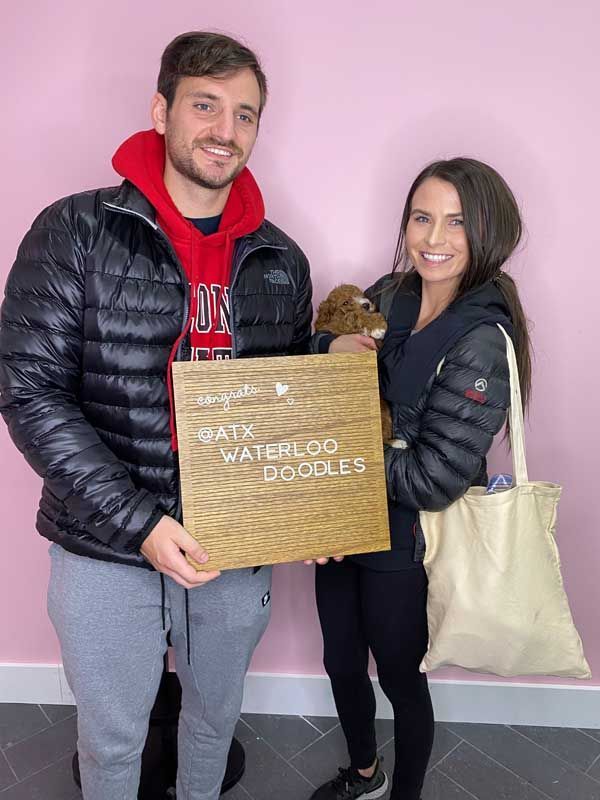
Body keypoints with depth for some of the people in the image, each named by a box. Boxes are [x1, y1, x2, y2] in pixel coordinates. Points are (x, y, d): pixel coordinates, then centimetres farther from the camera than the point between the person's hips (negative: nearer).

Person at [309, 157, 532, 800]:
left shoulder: (482, 342, -21)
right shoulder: (389, 296, -2)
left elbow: (434, 479, -24)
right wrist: (331, 346, -15)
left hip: (405, 542, -6)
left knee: (399, 678, 18)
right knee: (341, 664, 23)